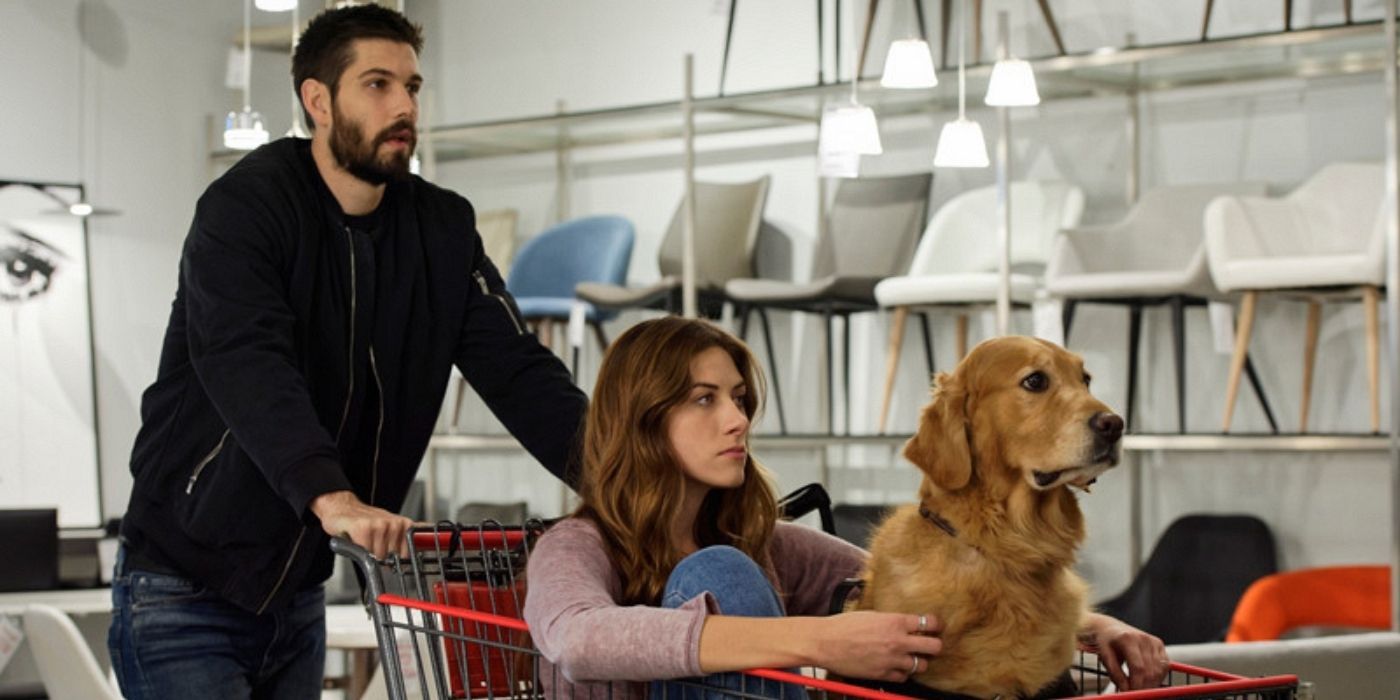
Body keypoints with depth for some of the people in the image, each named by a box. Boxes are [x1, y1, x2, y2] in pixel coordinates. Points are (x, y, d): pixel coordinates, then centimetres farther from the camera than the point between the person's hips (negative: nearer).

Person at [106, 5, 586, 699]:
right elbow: (246, 363, -31)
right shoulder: (244, 206, -15)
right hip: (186, 584, -6)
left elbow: (514, 366, -5)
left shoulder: (442, 229, 3)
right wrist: (330, 497, -47)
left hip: (297, 590, 6)